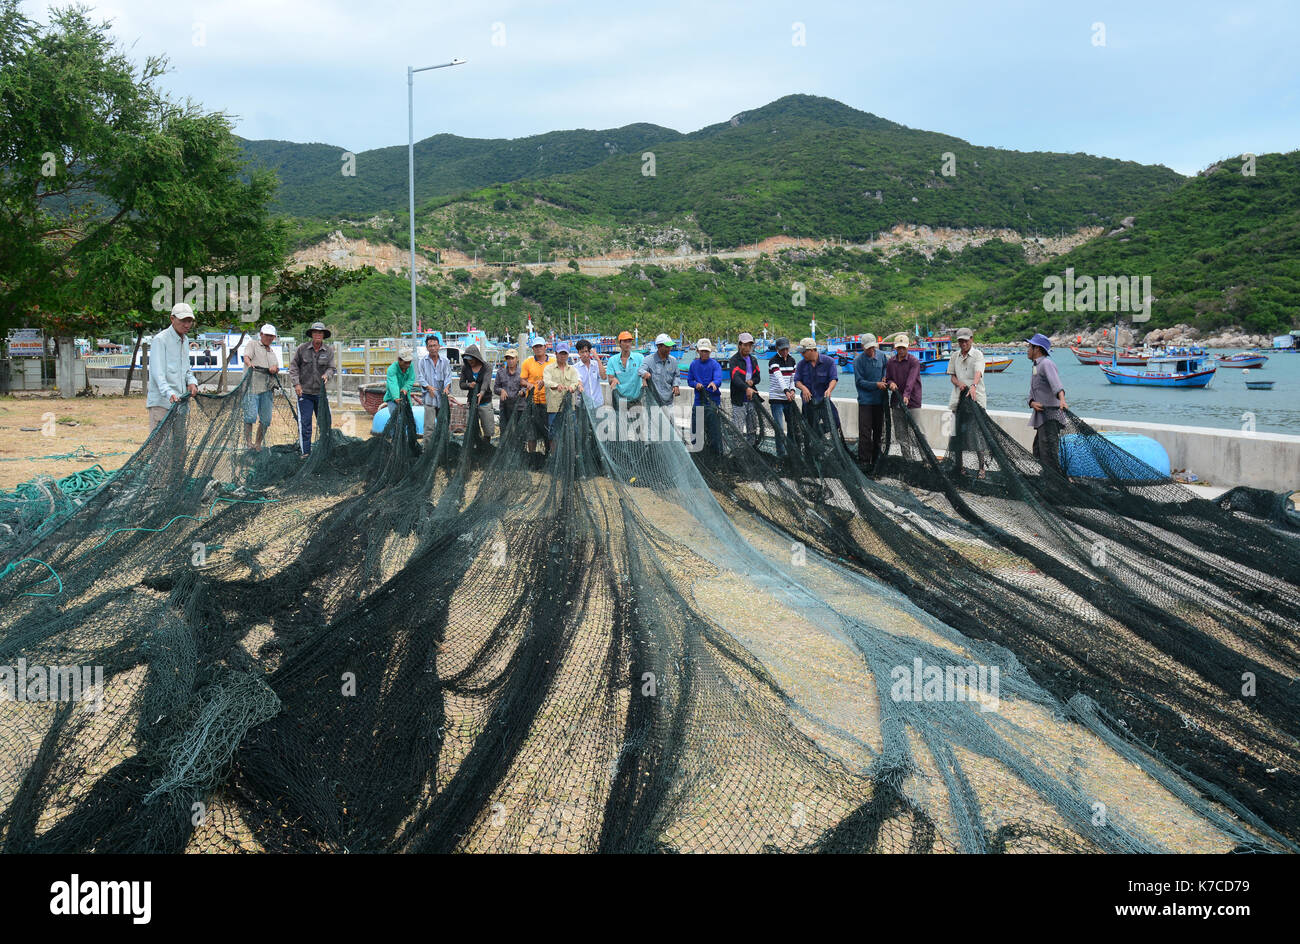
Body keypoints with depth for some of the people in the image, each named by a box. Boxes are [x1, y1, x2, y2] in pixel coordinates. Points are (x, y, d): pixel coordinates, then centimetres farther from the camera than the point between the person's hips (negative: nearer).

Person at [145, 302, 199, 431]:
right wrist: (169, 393, -34)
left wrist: (192, 382, 2)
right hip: (161, 403, -8)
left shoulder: (185, 341, 16)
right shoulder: (160, 340, -11)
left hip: (179, 402, 8)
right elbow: (157, 372, -20)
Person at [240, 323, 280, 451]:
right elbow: (246, 356, -8)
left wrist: (274, 368, -7)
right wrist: (249, 364, -31)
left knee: (266, 419, 4)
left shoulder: (273, 352, 26)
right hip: (252, 386, -6)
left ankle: (258, 444, 13)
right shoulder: (252, 344, 10)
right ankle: (248, 440, -4)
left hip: (267, 388, 6)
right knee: (251, 415, -14)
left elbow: (277, 368, 17)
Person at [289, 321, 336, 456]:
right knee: (305, 423, -4)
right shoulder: (302, 348, -2)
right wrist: (296, 383, -7)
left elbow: (331, 368, 3)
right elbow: (293, 366, 2)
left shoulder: (329, 351, 3)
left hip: (321, 392, 2)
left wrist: (327, 375, -20)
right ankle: (305, 452, 0)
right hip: (304, 392, -2)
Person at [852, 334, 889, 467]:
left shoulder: (882, 355, 2)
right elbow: (859, 381, -9)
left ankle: (876, 459, 20)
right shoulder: (858, 360, -9)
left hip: (880, 400, 4)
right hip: (865, 400, -4)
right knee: (865, 432, -8)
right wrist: (876, 385, -18)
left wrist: (885, 378, -2)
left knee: (878, 431, 10)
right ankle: (864, 461, -5)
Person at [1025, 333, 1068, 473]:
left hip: (1049, 416, -11)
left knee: (1049, 452, -17)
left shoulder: (1046, 363, -9)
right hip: (1041, 415, 11)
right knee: (1038, 451, 15)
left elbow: (1056, 383, -28)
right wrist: (1033, 403, -8)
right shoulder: (1036, 367, 22)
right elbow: (1032, 393, 16)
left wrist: (1062, 400, -46)